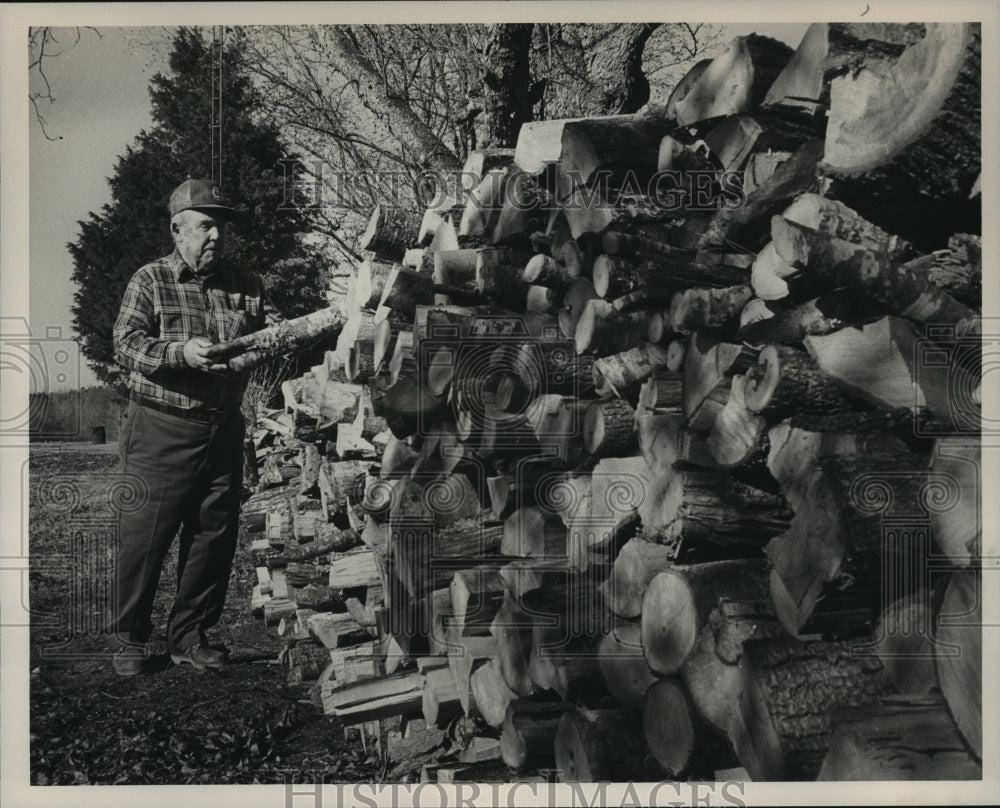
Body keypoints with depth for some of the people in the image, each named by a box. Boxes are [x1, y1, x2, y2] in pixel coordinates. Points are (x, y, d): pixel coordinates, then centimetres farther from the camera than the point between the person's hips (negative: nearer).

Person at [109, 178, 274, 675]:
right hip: (161, 433, -4)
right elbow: (126, 345, -11)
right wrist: (181, 352, -27)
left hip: (223, 432, 4)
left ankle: (190, 637, 24)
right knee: (144, 538, 1)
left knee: (214, 537, 8)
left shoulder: (246, 286, 12)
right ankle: (129, 640, 18)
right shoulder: (150, 281, 0)